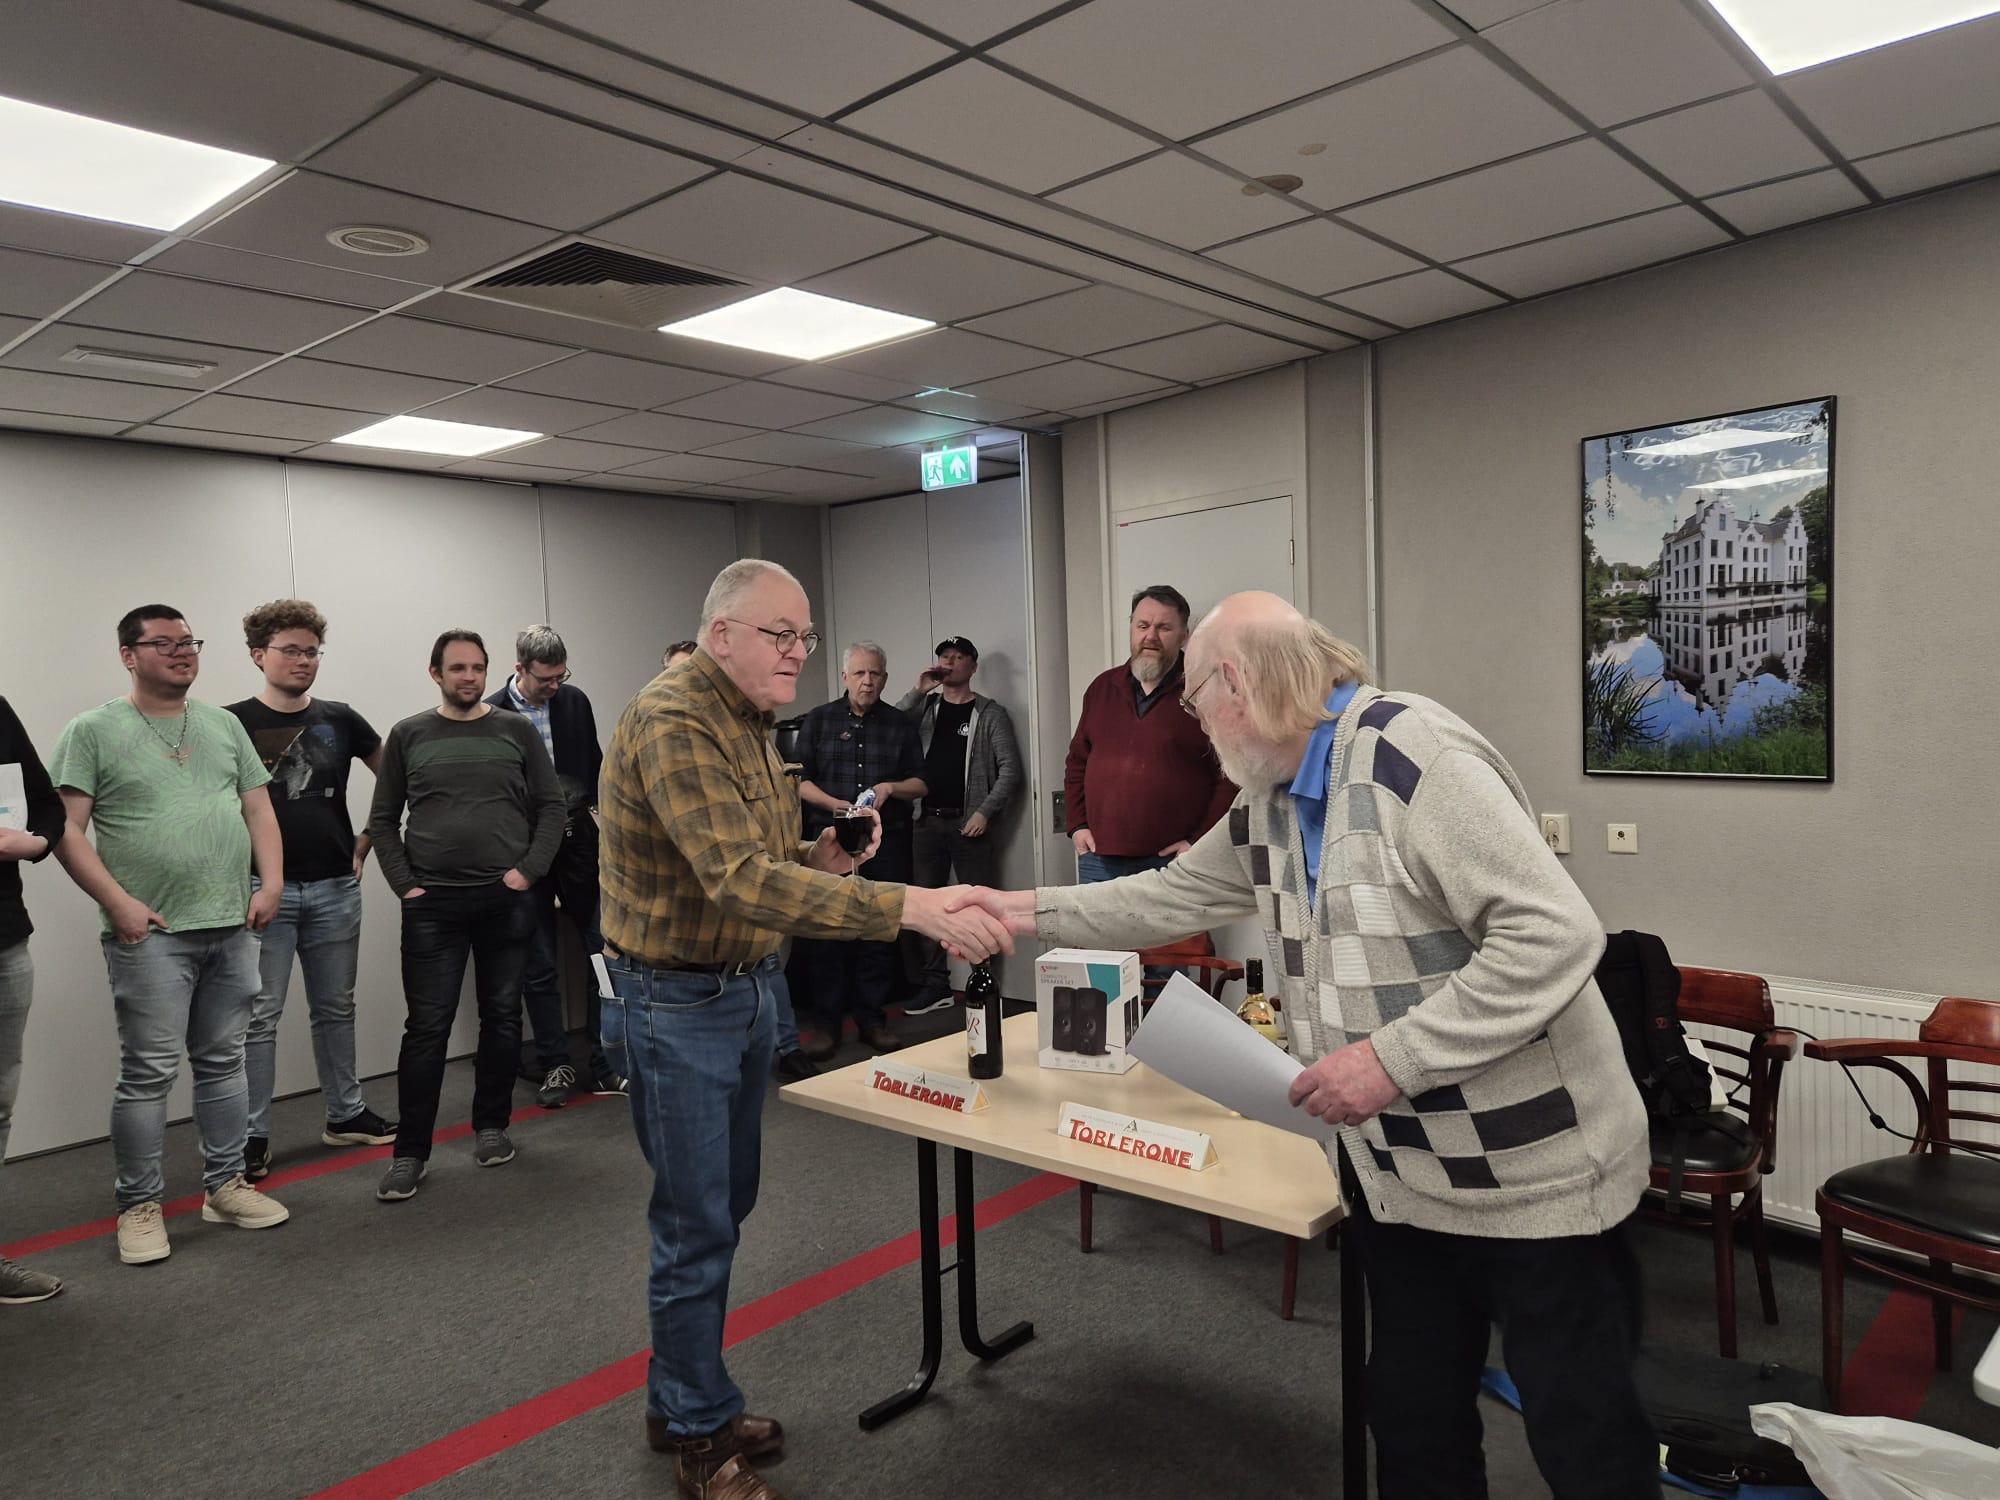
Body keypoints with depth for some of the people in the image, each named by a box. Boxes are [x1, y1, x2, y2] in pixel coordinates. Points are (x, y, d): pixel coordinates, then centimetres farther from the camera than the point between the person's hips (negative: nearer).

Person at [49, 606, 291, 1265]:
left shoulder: (224, 725, 13)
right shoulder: (93, 731, -1)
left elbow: (259, 810, 12)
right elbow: (66, 830, -7)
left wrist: (270, 885, 1)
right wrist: (118, 903, -14)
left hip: (232, 927, 5)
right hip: (150, 933, -4)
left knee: (223, 1063, 12)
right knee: (148, 1073, 0)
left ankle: (225, 1186, 23)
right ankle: (140, 1206, 13)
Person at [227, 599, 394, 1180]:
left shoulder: (340, 720, 5)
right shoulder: (233, 724, -5)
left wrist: (366, 841, 10)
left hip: (336, 888, 4)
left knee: (335, 1009, 14)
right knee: (258, 1018, 1)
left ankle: (346, 1114, 27)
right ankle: (251, 1137, 11)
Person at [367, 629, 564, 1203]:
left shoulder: (517, 731, 6)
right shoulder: (408, 736, 6)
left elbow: (551, 807, 5)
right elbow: (382, 820, 7)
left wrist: (528, 870, -6)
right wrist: (404, 883, -3)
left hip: (507, 900, 1)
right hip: (432, 905, -1)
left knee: (502, 1020, 9)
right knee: (427, 1027, 0)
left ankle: (491, 1128, 25)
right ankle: (410, 1153, 9)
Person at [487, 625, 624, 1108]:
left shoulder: (575, 701, 3)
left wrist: (598, 811, 1)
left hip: (579, 845, 3)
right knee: (540, 968, 6)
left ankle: (607, 1064, 13)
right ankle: (556, 1066, 19)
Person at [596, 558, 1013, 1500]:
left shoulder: (748, 723, 9)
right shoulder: (671, 722, -23)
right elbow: (740, 881, -36)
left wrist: (820, 861, -8)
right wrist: (913, 908, -42)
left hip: (748, 989, 9)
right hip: (677, 1004, -9)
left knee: (724, 1207, 19)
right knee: (697, 1225, 3)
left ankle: (680, 1398, 38)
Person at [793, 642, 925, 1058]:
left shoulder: (900, 725, 12)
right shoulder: (819, 720, 8)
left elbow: (920, 783, 11)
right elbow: (799, 781, 3)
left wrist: (891, 788, -10)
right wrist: (838, 805, -13)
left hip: (887, 842, 1)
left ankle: (871, 1020, 16)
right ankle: (828, 1025, 8)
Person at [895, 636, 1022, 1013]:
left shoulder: (990, 714, 2)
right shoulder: (924, 707, 12)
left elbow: (1010, 769, -4)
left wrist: (985, 812, -13)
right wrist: (917, 692, -9)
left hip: (968, 824, -3)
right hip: (927, 822, 4)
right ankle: (935, 984, 14)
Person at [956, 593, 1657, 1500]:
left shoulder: (1414, 756, -23)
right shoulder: (1270, 799, 6)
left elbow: (1554, 936, -28)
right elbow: (1175, 895, 18)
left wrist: (1391, 1058, -27)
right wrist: (1033, 911, 14)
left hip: (1530, 1173, -8)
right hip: (1396, 1178, 8)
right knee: (1413, 1426, 20)